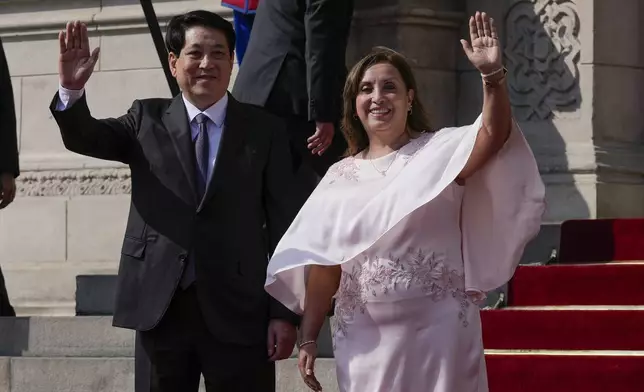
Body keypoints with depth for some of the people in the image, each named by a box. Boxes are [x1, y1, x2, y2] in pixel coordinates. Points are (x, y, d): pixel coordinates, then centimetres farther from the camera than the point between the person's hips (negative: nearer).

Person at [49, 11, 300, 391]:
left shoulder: (265, 129, 4)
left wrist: (284, 313, -3)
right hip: (161, 305, 2)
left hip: (238, 310, -1)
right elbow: (84, 138, -5)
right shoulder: (148, 120, 9)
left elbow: (282, 224, 2)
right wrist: (72, 90, -27)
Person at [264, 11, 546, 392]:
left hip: (437, 332, -3)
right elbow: (324, 263, 9)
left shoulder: (439, 152, 1)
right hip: (363, 338, 3)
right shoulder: (340, 176, 10)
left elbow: (494, 135, -18)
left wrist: (493, 74, -35)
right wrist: (309, 338, 5)